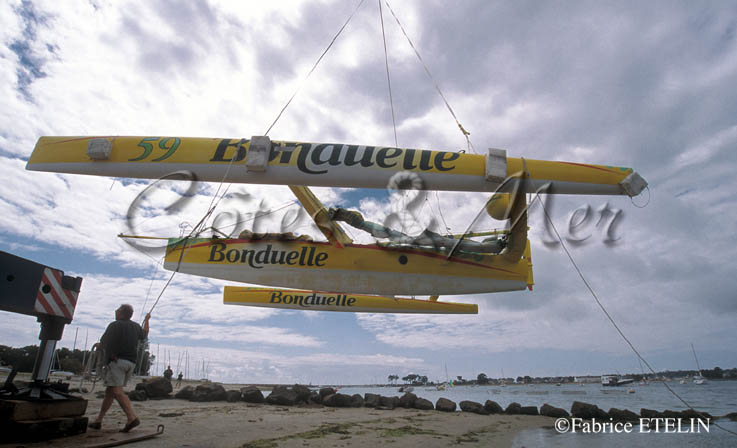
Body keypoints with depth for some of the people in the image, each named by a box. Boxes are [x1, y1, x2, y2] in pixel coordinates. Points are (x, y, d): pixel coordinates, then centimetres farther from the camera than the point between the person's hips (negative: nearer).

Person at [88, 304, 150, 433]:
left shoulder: (114, 325, -4)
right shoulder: (136, 326, 14)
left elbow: (102, 344, -3)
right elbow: (145, 335, 35)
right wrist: (147, 320, 47)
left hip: (117, 360, -7)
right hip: (131, 362, 7)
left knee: (117, 391, -14)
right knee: (110, 391, 16)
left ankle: (132, 417, -27)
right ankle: (98, 420, 19)